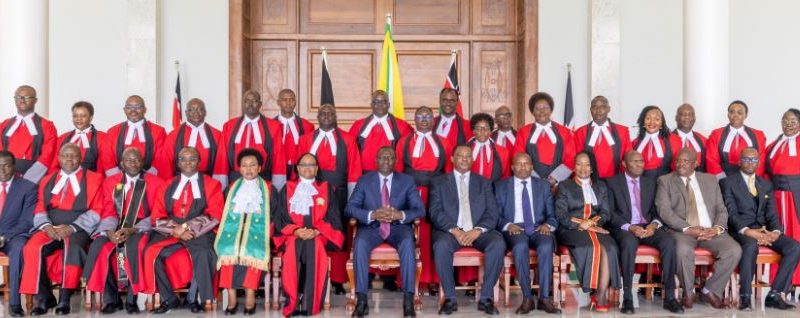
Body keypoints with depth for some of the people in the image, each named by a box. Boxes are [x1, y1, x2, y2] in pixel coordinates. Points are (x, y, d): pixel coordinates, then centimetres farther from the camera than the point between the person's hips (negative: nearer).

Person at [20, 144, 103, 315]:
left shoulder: (93, 179, 9)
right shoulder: (48, 180, 22)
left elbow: (95, 211, -1)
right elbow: (40, 209, 13)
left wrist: (72, 227, -14)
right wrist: (46, 226, -9)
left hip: (78, 228, -3)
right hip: (50, 228, 4)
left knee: (73, 248, -37)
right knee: (32, 248, -27)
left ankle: (64, 298, -28)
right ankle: (44, 298, -16)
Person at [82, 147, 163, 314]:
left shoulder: (155, 183, 6)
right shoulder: (110, 182, 15)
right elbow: (108, 212, 6)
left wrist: (133, 230, -16)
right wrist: (110, 231, -15)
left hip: (141, 229, -3)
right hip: (115, 228, 3)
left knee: (135, 247, -36)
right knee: (98, 246, -27)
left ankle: (132, 298, -22)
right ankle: (111, 298, -15)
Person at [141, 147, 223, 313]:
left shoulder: (211, 185, 8)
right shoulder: (168, 186, 17)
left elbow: (214, 216, -3)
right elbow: (157, 218, 8)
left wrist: (187, 227, -14)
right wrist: (175, 230, -12)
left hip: (200, 232, -3)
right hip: (170, 232, 3)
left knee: (203, 253, -35)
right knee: (151, 253, -24)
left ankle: (204, 299, -19)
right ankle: (169, 298, -10)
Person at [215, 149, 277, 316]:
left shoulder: (269, 189, 16)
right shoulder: (232, 188, 23)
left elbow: (273, 215, 9)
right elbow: (225, 213, 19)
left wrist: (266, 232, -6)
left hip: (257, 226, -1)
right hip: (234, 225, 1)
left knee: (254, 248, -34)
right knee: (227, 247, -31)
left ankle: (250, 294, -31)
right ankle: (231, 297, -29)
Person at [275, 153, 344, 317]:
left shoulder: (326, 189, 16)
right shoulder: (288, 189, 18)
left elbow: (333, 218, 7)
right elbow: (280, 218, 10)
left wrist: (316, 231, -11)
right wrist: (296, 231, -10)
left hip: (320, 235, 0)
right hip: (293, 234, 1)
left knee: (314, 246, -35)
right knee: (293, 248, -34)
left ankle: (310, 303, -33)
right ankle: (293, 301, -31)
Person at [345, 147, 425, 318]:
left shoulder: (407, 180, 8)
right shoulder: (364, 180, 7)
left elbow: (420, 210, 0)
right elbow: (350, 208, -2)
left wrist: (400, 215, -21)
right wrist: (373, 215, -20)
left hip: (398, 227, 0)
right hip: (371, 227, 0)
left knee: (408, 243, -33)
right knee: (360, 244, -32)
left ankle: (408, 299, -30)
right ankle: (361, 299, -27)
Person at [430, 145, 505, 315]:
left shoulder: (484, 183, 18)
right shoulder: (439, 182, 14)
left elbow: (492, 212, 6)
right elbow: (435, 212, 1)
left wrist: (477, 231, -13)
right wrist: (455, 230, -15)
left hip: (479, 232, 1)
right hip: (450, 231, -1)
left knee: (498, 243, -29)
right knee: (441, 245, -34)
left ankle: (486, 297, -19)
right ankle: (450, 298, -19)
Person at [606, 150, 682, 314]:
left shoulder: (650, 182, 18)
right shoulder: (613, 182, 5)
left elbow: (656, 209, 12)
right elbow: (611, 213, -3)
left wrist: (654, 224, -11)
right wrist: (630, 228, -19)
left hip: (648, 227, 4)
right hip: (624, 228, -3)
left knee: (669, 242, -27)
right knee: (630, 242, -38)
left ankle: (669, 297, -21)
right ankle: (627, 298, -30)